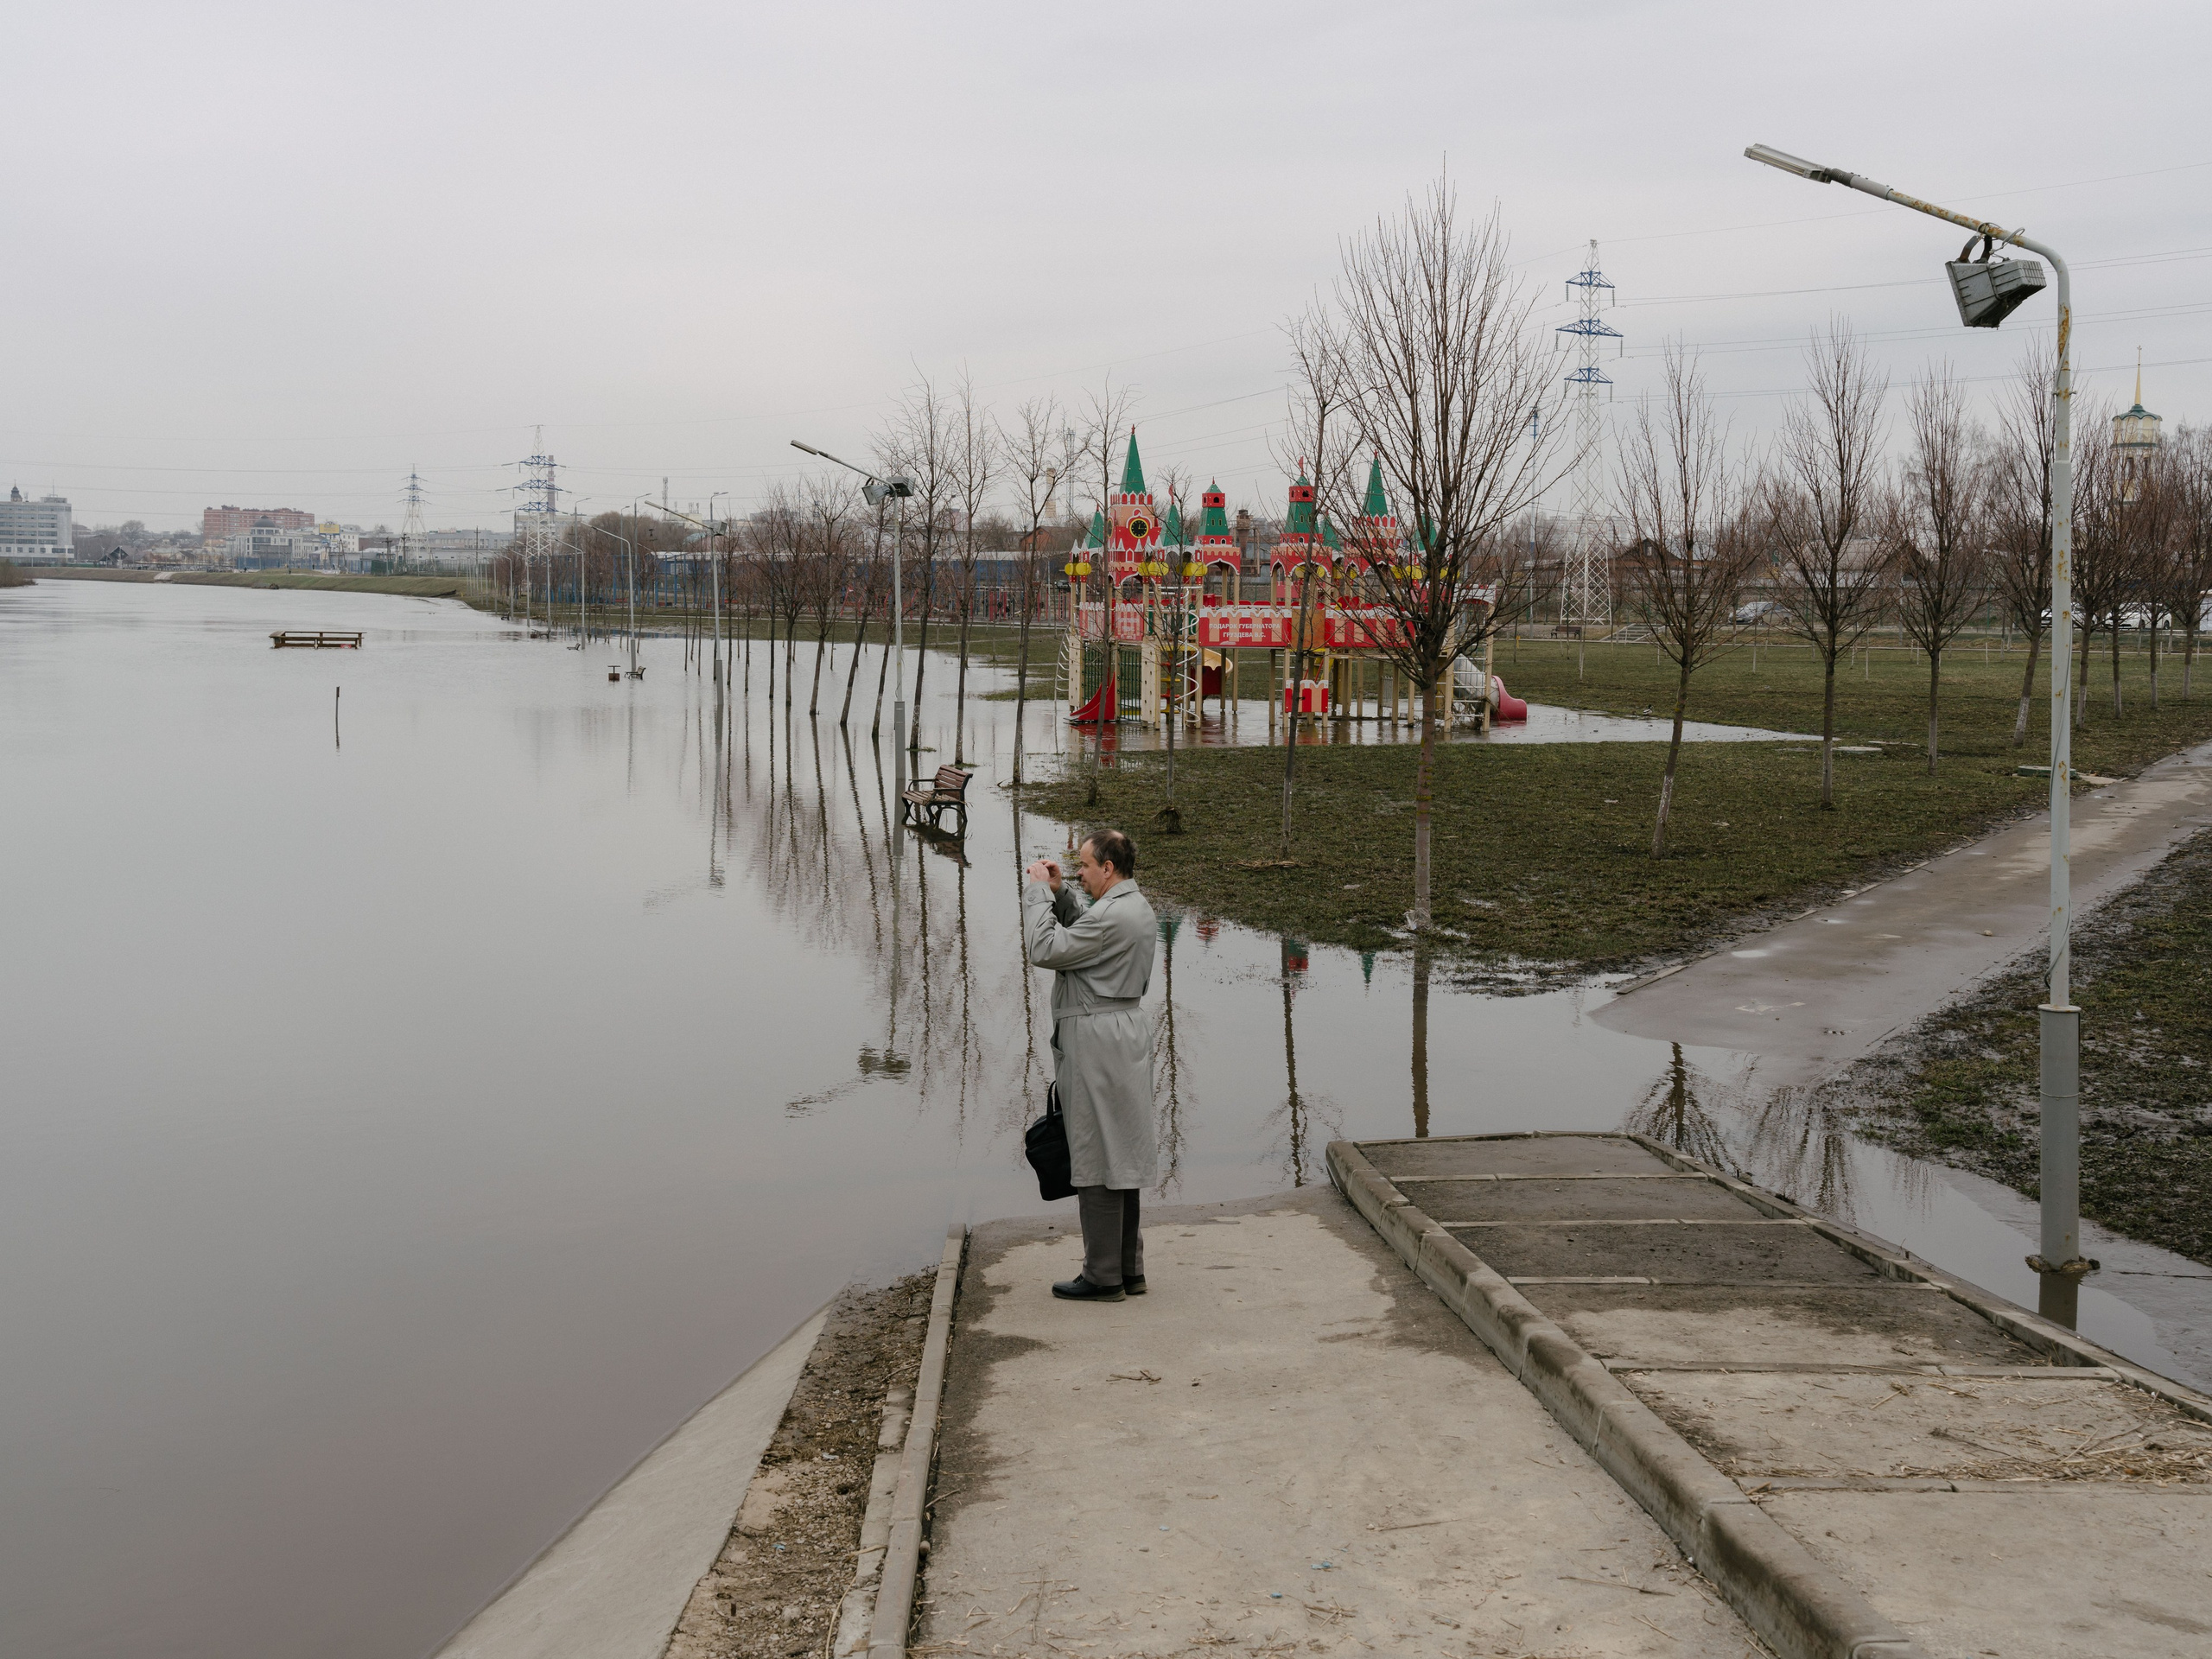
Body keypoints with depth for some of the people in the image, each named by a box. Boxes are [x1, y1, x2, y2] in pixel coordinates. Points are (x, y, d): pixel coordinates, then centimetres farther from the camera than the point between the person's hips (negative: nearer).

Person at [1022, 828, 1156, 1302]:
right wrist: (1058, 891, 14)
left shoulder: (1111, 916, -20)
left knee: (1095, 1158, -4)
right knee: (1120, 1156, 15)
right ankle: (1128, 1268, 21)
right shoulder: (1136, 908, 13)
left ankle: (1103, 1277, 2)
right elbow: (1081, 934, 27)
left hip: (1096, 1042, -10)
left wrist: (1038, 891, -8)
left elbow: (1044, 950, -19)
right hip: (1125, 1034, 11)